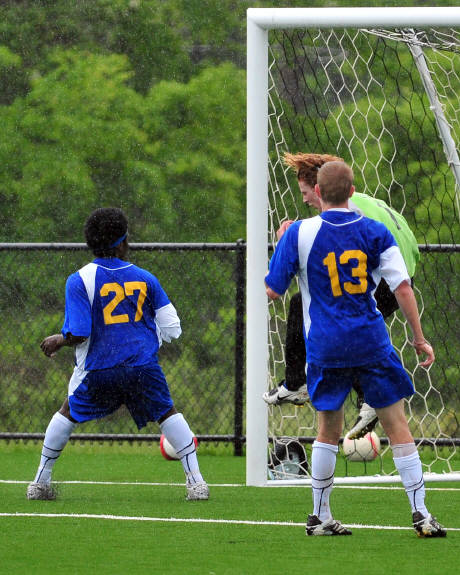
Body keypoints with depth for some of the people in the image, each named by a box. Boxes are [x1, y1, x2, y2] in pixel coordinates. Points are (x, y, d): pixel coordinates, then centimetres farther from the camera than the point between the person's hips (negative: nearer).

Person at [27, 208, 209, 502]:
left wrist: (59, 340, 8)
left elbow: (77, 334, -13)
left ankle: (41, 482, 24)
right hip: (144, 365, 1)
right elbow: (171, 328, 5)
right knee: (168, 414, 17)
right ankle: (196, 482, 10)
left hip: (98, 368, -1)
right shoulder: (145, 279, 4)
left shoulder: (80, 281, -5)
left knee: (69, 413, 21)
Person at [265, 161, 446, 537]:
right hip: (371, 343, 0)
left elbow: (272, 290, 0)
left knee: (329, 431, 13)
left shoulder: (300, 233, -4)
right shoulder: (375, 232, 0)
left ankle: (320, 517, 15)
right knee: (397, 425, 3)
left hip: (325, 347, 0)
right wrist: (420, 339, 4)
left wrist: (281, 242, 14)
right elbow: (402, 287, -4)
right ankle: (420, 514, -2)